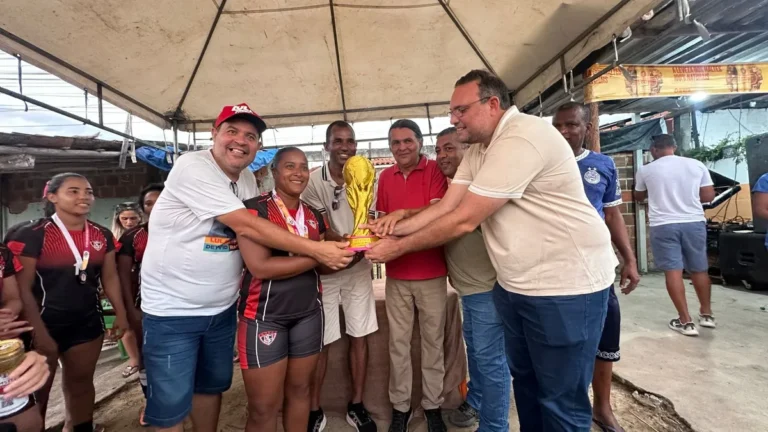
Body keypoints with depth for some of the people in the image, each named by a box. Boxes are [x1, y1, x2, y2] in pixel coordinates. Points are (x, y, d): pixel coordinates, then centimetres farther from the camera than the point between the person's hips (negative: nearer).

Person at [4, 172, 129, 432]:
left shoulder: (102, 235, 2)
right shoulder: (31, 234, -13)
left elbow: (109, 277, 8)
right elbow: (22, 288, -14)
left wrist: (120, 313, 6)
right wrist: (40, 333, -16)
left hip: (88, 321, 5)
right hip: (44, 322, -4)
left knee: (81, 381, 17)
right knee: (37, 389, 12)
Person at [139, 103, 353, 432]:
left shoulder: (248, 179, 3)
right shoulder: (192, 167, -20)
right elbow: (245, 225, -28)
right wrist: (315, 250, -29)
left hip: (222, 309, 6)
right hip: (172, 311, -6)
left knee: (213, 386, 21)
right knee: (171, 405, 6)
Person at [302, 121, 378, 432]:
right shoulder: (313, 181, -10)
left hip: (359, 268, 3)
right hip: (324, 269, -3)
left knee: (359, 336, 10)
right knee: (319, 341, 6)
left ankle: (356, 406, 29)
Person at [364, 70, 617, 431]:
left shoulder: (522, 139, -24)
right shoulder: (478, 150, 7)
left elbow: (463, 221, -24)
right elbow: (443, 208, 2)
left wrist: (398, 247, -14)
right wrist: (389, 229, -7)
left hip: (566, 285, -8)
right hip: (514, 285, 9)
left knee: (560, 400, 9)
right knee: (524, 380, 22)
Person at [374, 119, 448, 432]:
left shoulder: (434, 170, -4)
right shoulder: (385, 176, 9)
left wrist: (404, 213, -30)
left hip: (431, 272, -3)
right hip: (396, 272, 3)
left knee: (432, 340, 11)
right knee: (398, 342, 10)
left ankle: (433, 405, 28)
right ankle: (400, 406, 27)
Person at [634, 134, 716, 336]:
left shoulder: (646, 170, -1)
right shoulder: (697, 165, 3)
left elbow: (639, 197, 14)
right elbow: (709, 196, 5)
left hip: (663, 225, -3)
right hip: (694, 222, 3)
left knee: (673, 270, 0)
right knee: (699, 269, 17)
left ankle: (686, 322, 3)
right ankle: (707, 314, 30)